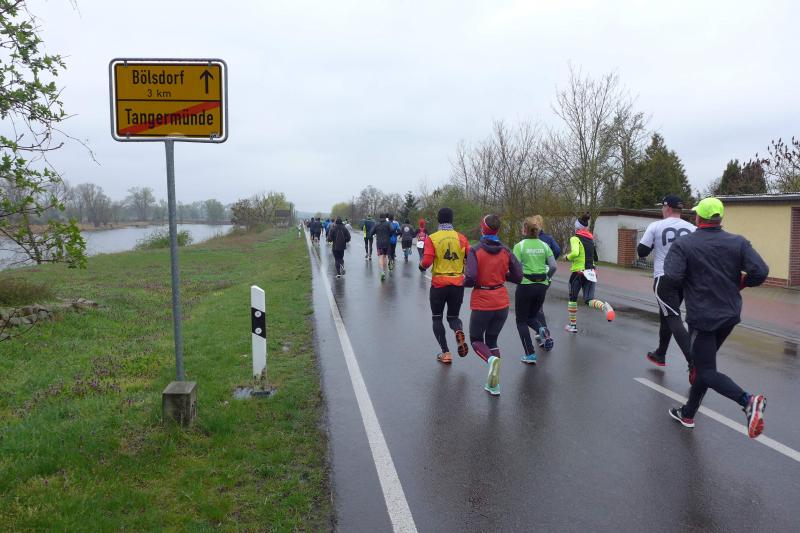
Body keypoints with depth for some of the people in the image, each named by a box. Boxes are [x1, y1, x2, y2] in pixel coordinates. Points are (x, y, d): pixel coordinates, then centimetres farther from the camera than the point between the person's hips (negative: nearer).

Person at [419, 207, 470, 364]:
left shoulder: (431, 238, -7)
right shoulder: (461, 238, 0)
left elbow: (426, 262, -15)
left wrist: (421, 266, 7)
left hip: (439, 284, -2)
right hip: (458, 283, 2)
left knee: (437, 318, 16)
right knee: (453, 316, 20)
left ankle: (445, 353, 8)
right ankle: (459, 331, -14)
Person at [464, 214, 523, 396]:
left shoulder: (475, 250, -13)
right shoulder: (506, 251, -1)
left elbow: (470, 278, -21)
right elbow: (517, 277, 1)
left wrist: (465, 281, 1)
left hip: (482, 303, -4)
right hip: (502, 303, 4)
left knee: (476, 340, 16)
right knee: (492, 340, 19)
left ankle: (491, 359, -18)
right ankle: (494, 385, 14)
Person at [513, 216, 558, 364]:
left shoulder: (519, 246, -9)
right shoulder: (544, 245, 3)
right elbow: (553, 266, -3)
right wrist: (546, 278, 13)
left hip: (525, 285, -4)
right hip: (542, 286, 5)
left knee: (521, 321, 9)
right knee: (531, 317, 24)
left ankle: (530, 355, 2)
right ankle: (542, 330, -9)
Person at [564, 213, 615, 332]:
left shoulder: (575, 239, -7)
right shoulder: (591, 239, 14)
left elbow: (575, 253, -24)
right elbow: (594, 257, 18)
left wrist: (568, 257, -5)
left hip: (578, 272, -5)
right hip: (591, 272, 5)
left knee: (573, 298, 14)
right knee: (589, 300, 1)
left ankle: (573, 325, 20)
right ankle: (604, 306, -32)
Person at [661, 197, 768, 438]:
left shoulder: (683, 244, -10)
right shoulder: (738, 242, 1)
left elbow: (670, 278, -22)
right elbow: (760, 271, -8)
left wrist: (672, 294, 1)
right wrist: (739, 283, 12)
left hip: (702, 317, -6)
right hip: (730, 316, 6)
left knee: (706, 371, -1)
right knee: (703, 363, 19)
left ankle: (747, 400, -26)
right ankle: (688, 414, 29)